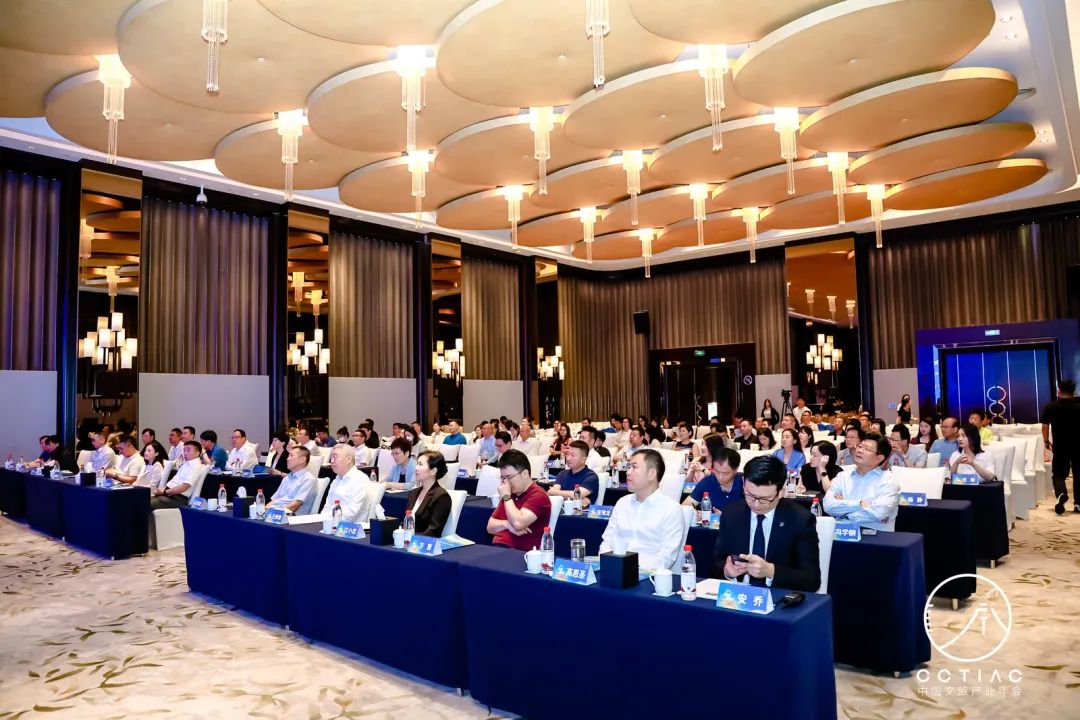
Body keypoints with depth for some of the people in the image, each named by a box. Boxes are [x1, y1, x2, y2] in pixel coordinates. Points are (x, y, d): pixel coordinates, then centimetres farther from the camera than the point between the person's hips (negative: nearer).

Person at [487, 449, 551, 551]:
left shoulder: (538, 495, -7)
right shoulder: (510, 494, 16)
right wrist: (506, 524, -5)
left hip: (520, 553, -7)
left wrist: (506, 497, -10)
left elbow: (518, 524, -21)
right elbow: (490, 527, 16)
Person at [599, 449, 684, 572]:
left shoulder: (671, 509, -2)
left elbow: (666, 557, -9)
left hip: (647, 573, -3)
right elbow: (607, 542, 15)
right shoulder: (622, 503, 17)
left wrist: (637, 569, -22)